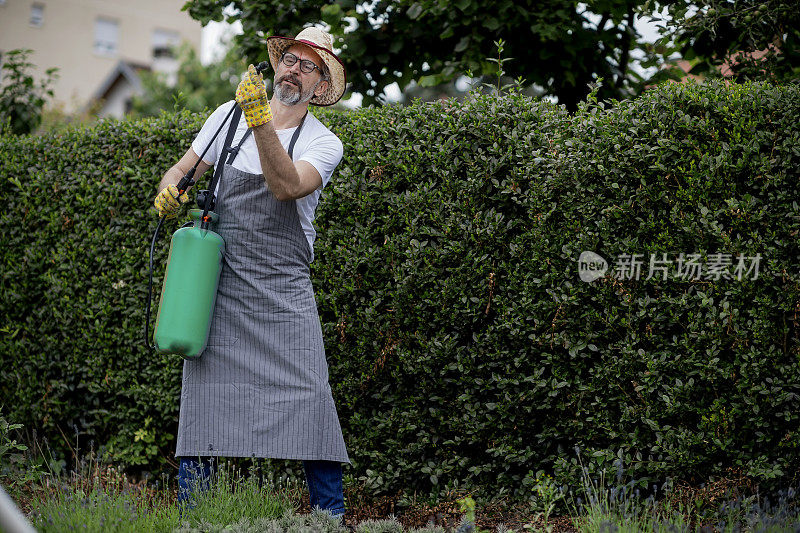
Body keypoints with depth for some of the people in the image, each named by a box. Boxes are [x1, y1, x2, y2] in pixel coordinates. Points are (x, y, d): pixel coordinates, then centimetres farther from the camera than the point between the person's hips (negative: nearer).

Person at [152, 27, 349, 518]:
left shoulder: (324, 144, 0)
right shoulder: (230, 115, 9)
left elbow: (286, 186, -20)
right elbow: (183, 170, 15)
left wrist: (260, 120, -28)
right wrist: (170, 191, -8)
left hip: (285, 289, -1)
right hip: (218, 282, 2)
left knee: (310, 394, -9)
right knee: (204, 393, -3)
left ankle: (332, 516, 0)